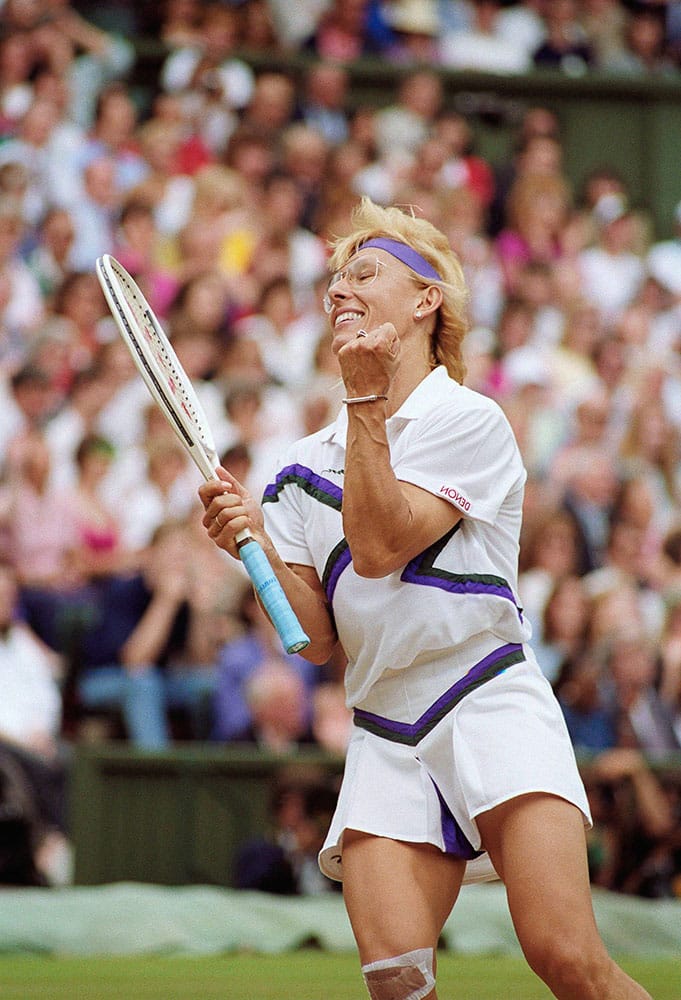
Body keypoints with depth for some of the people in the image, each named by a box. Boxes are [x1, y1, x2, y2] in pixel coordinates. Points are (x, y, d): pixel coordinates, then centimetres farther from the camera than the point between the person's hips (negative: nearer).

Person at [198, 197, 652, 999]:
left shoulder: (468, 420, -1)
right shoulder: (306, 466, 15)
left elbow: (379, 546, -14)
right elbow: (319, 638, 7)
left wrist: (367, 399, -14)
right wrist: (255, 541, -9)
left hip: (491, 710, -4)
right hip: (384, 740, 4)